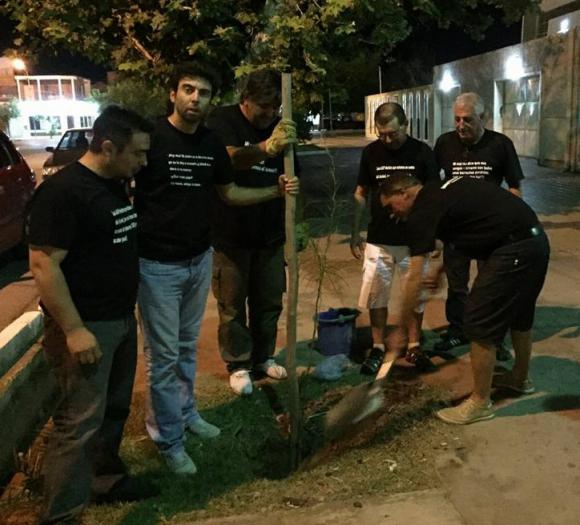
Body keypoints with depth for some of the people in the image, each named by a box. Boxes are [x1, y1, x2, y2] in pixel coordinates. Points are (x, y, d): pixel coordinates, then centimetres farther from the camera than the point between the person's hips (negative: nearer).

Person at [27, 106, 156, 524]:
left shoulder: (115, 186, 9)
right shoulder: (62, 191, -19)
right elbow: (43, 264, -21)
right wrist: (73, 329, -23)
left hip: (122, 319, 9)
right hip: (85, 326, -9)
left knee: (114, 409, 20)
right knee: (81, 422, -2)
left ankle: (107, 478, 38)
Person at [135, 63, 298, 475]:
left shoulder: (212, 144, 4)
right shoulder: (151, 137, -14)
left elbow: (229, 193, 14)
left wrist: (275, 191, 0)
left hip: (200, 260, 6)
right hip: (158, 264, -6)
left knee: (188, 346, 19)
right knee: (164, 353, 1)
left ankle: (186, 412, 37)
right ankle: (169, 439, 15)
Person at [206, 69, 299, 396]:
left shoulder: (281, 127, 6)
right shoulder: (223, 121, -11)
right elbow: (231, 157, -32)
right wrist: (266, 148, -51)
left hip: (270, 233, 5)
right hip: (231, 234, -5)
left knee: (269, 301, 14)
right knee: (233, 305, 5)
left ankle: (264, 357, 31)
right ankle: (239, 365, 20)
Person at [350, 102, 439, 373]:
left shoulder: (422, 152, -6)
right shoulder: (371, 152, 0)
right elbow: (361, 193, 7)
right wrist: (355, 233, 5)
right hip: (378, 240, 1)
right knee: (376, 296, 6)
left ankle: (414, 346, 26)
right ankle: (378, 348, 21)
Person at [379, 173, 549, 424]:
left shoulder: (422, 213, -10)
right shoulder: (443, 190, 16)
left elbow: (415, 278, -11)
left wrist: (401, 329, -5)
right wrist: (439, 269, 21)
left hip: (514, 250, -10)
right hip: (536, 239, 10)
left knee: (480, 323, -1)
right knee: (519, 314, 25)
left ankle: (480, 403, 12)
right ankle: (521, 378, 44)